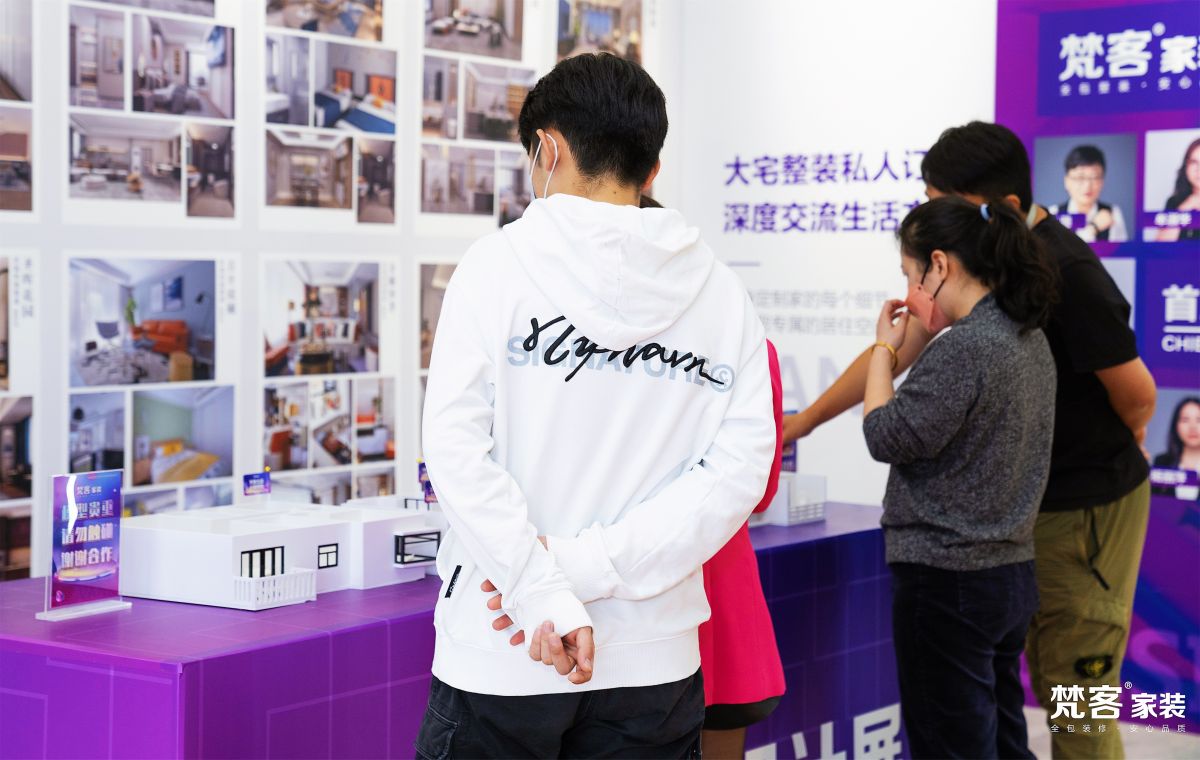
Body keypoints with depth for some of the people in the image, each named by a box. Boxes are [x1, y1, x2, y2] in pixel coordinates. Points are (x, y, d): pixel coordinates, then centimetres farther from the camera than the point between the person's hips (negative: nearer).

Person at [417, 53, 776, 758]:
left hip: (502, 657, -3)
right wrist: (582, 566, -10)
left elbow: (455, 447, -15)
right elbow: (739, 470, -6)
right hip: (653, 664, 3)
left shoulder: (500, 262, -5)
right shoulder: (723, 292, 3)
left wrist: (547, 595, -17)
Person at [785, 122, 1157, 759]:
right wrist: (805, 420, 6)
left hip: (1088, 507, -8)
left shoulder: (1068, 275, -24)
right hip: (1026, 498, 8)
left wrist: (1107, 447, 7)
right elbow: (902, 345, 7)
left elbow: (1136, 396, -16)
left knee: (1075, 695, -4)